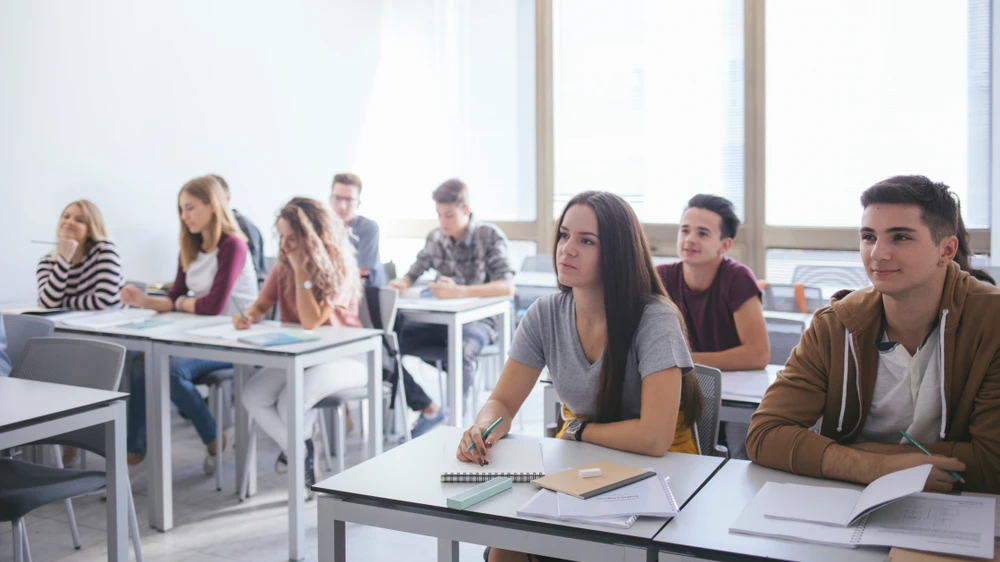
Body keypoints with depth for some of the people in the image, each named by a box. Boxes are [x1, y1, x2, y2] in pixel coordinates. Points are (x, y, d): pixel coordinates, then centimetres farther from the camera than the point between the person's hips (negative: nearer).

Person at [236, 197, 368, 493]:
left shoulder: (339, 269, -18)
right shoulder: (284, 265, -1)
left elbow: (312, 322, -27)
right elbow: (262, 305, 3)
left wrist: (301, 270, -27)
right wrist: (247, 315, -21)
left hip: (342, 357, -6)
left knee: (291, 402, -30)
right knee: (252, 396, -18)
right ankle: (300, 454, 6)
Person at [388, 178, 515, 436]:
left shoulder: (490, 236, -10)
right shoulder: (435, 238, 4)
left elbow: (507, 287, -21)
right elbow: (412, 275, 11)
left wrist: (460, 291, -36)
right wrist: (400, 283, -16)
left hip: (479, 320, -5)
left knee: (461, 348, -37)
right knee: (397, 338, -18)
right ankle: (428, 410, 0)